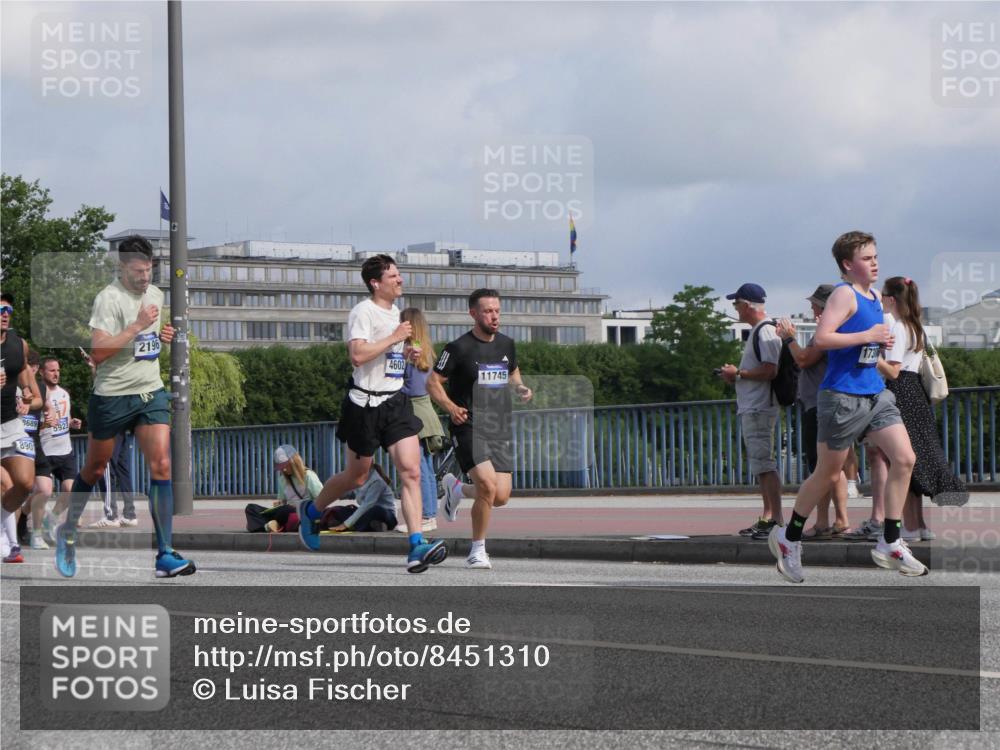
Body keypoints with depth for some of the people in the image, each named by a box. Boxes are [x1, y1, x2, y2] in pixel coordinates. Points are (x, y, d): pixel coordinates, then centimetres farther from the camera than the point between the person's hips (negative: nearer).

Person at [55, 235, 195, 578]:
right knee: (94, 469, 10)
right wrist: (138, 325, -24)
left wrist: (162, 336, 6)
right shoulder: (109, 298, -14)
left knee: (161, 466, -10)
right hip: (111, 395, -5)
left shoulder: (156, 294, 9)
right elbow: (98, 353, -23)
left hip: (151, 392, 5)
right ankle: (68, 531, 35)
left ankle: (165, 554, -10)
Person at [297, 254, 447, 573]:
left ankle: (417, 546, -16)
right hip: (365, 403, -7)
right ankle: (311, 511, 37)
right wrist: (395, 338, -21)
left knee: (411, 472, -10)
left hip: (395, 401, 7)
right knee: (356, 476, 9)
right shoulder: (363, 311, -12)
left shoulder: (394, 312, 15)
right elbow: (358, 354, -25)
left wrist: (406, 354, 11)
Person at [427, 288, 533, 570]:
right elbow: (433, 382, -3)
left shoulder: (506, 345, 10)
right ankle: (477, 550, -4)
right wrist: (450, 407, -17)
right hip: (469, 428, -6)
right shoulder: (459, 348, -7)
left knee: (501, 497, -2)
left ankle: (457, 489, 30)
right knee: (488, 485, -23)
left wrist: (521, 388, 7)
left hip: (500, 430, 6)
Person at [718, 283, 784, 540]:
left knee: (765, 464, -13)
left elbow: (770, 371, -22)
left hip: (759, 410, -11)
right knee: (761, 466, 12)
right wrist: (735, 376, 11)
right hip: (750, 409, 11)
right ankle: (767, 518, 17)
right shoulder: (757, 331, 19)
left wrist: (737, 373, -13)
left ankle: (776, 519, -16)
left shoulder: (766, 331, -13)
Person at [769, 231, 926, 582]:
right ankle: (788, 538, 21)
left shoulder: (876, 298, 14)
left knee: (904, 459, -5)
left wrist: (882, 342, 11)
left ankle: (890, 545, 2)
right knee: (828, 474, 3)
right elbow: (822, 338, -23)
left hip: (875, 393, 8)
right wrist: (867, 336, -22)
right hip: (842, 396, -8)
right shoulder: (844, 294, -12)